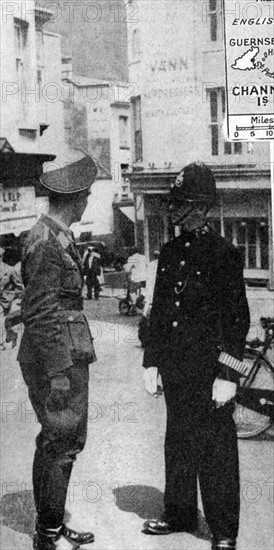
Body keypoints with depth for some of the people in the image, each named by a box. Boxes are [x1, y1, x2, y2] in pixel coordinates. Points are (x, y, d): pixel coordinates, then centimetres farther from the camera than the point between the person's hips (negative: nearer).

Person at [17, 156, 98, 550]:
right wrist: (57, 372, -19)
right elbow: (39, 314, -19)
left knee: (68, 440, 15)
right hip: (58, 358, -10)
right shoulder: (45, 244, -17)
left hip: (70, 355, 10)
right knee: (60, 444, -1)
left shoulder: (58, 238, 13)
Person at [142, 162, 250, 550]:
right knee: (178, 441, 15)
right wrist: (151, 361, 13)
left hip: (209, 369, -6)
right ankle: (179, 513, 30)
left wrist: (228, 374, -15)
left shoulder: (223, 255, -9)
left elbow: (238, 318, -11)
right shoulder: (169, 253, 10)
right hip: (175, 369, 6)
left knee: (216, 446, 1)